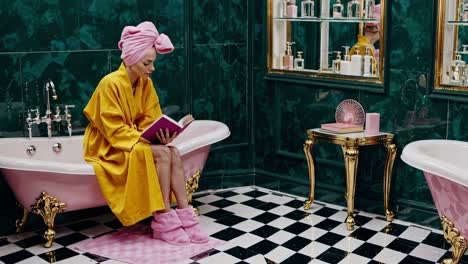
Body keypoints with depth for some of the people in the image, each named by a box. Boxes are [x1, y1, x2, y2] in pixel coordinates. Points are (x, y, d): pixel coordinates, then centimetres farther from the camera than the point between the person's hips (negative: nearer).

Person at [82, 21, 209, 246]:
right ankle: (164, 222, -22)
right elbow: (114, 130, -21)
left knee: (174, 153, -20)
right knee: (161, 154, -27)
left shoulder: (145, 84, 1)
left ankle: (185, 217, -21)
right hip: (109, 148, -6)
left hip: (135, 142, 6)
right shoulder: (111, 83, -20)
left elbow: (150, 121, 0)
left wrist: (161, 135, -21)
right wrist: (146, 139, -29)